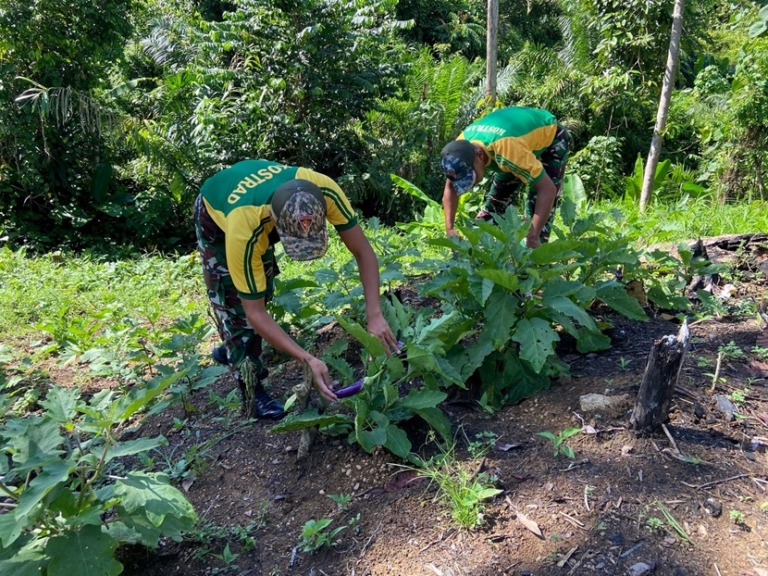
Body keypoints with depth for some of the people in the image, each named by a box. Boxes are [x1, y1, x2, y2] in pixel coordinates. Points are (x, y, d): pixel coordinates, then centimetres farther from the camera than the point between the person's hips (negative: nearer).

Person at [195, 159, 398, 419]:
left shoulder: (324, 190, -40)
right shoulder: (245, 232, -48)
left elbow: (363, 251, -30)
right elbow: (255, 312, -39)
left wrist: (375, 316, -40)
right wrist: (309, 360, -45)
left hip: (257, 199, 4)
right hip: (216, 214, -4)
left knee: (263, 291, 13)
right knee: (235, 304, -8)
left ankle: (232, 350, 38)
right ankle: (253, 394, 6)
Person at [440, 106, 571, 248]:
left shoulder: (506, 150, -45)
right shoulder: (462, 146, -25)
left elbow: (548, 188, -41)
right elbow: (450, 187, -9)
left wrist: (533, 236, -45)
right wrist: (449, 229, -19)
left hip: (550, 136, -6)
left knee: (536, 207, -16)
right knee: (495, 199, 5)